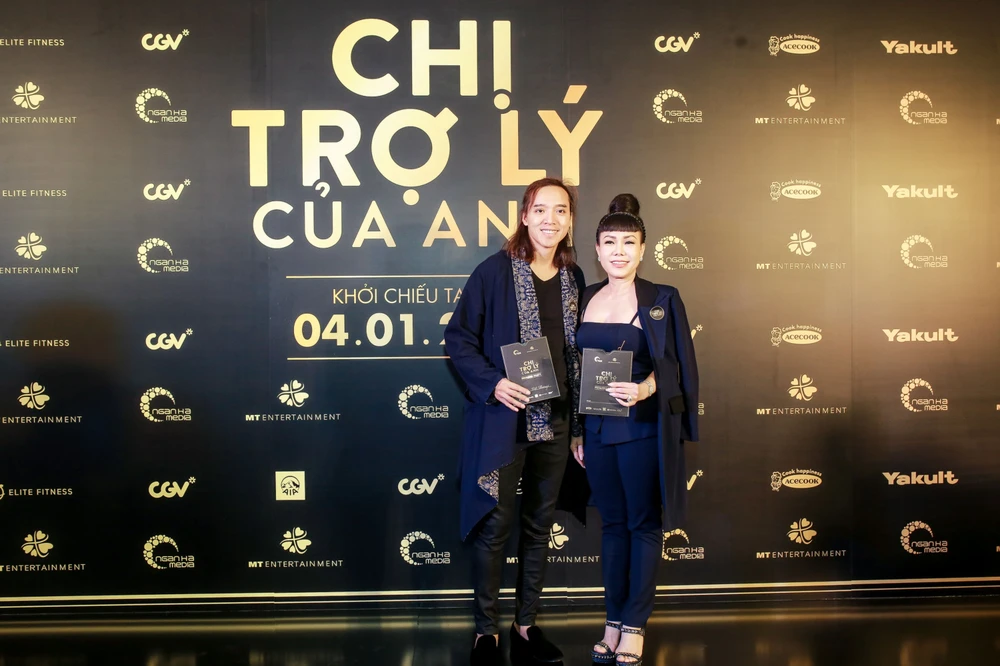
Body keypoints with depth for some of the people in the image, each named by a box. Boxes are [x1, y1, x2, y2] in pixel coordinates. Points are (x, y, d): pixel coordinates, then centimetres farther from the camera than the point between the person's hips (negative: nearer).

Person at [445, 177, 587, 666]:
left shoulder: (573, 277, 7)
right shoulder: (495, 272, -8)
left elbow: (575, 352, 12)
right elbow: (458, 338, -6)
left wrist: (578, 424, 10)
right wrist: (492, 383, -19)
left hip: (555, 423, 5)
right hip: (503, 422, -5)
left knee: (539, 526, 13)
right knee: (495, 526, 2)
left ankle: (526, 626, 26)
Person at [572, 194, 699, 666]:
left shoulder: (661, 300, -3)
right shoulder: (586, 300, 8)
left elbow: (672, 367, -6)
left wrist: (643, 389, -25)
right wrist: (575, 431, 9)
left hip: (644, 427, -4)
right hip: (597, 428, 4)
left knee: (644, 524, 4)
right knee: (612, 523, 11)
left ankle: (635, 626, 13)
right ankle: (614, 621, 20)